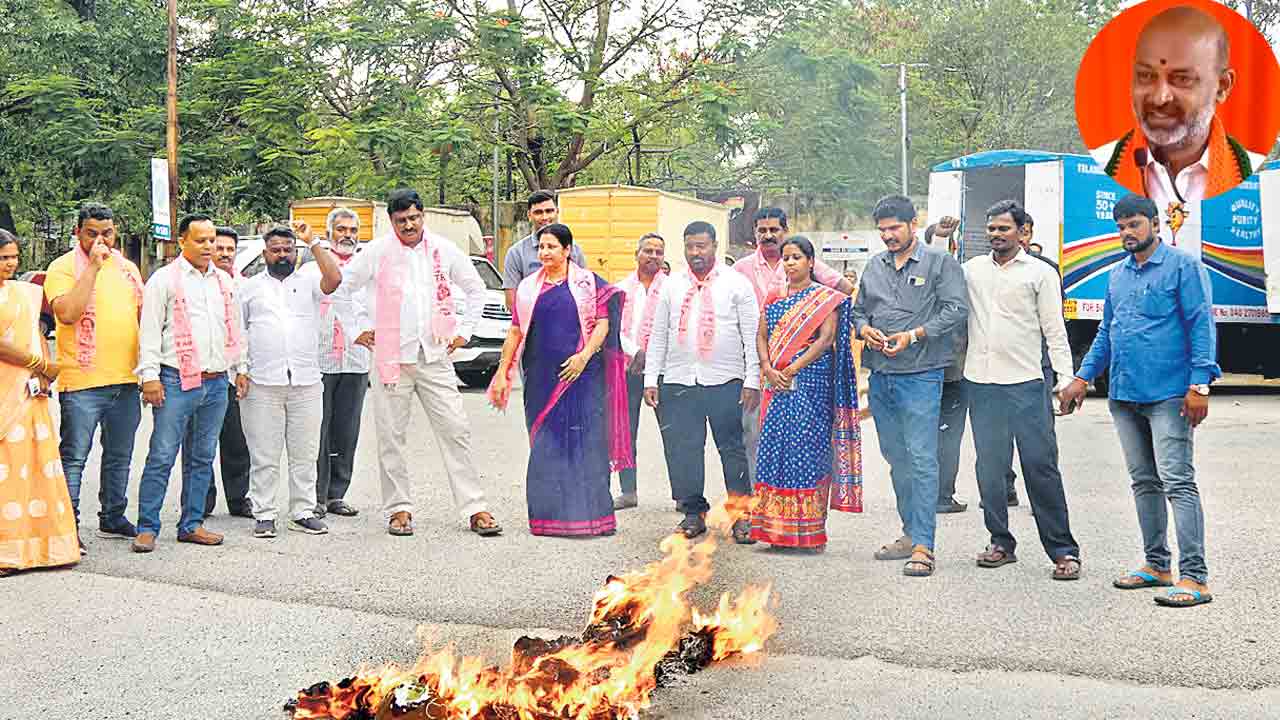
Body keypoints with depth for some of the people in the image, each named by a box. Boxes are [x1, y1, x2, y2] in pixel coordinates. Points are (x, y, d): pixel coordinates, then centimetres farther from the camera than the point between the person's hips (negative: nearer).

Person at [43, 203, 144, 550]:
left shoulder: (127, 268, 13)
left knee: (119, 456, 15)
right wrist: (93, 266, -20)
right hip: (82, 381, -6)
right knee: (74, 457, -3)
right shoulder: (63, 267, -5)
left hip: (126, 379, 6)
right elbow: (68, 313, -22)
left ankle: (113, 518, 28)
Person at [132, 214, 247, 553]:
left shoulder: (224, 280, 16)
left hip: (217, 382, 6)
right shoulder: (164, 279, -1)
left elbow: (235, 327, 23)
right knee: (162, 457, -6)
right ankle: (147, 528, -1)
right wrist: (150, 376, -12)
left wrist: (240, 369, 17)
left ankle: (191, 525, 17)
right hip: (177, 381, -6)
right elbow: (149, 330, -5)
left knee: (202, 458, 10)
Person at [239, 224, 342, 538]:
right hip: (262, 384, 0)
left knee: (305, 454, 5)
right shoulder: (250, 287, 13)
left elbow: (334, 279, -11)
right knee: (264, 455, 1)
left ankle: (303, 512, 13)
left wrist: (313, 241, -11)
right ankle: (264, 515, 7)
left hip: (306, 383, 1)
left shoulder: (308, 279, 10)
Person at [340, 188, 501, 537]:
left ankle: (475, 508, 1)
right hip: (391, 356, -1)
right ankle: (398, 509, 13)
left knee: (456, 431, -2)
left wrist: (465, 330, 11)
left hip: (435, 356, 1)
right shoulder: (377, 252, -1)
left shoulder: (444, 250, 5)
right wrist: (355, 331, 4)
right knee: (392, 437, 2)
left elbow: (476, 289, 18)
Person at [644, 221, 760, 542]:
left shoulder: (736, 284, 4)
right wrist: (651, 379, 7)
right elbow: (658, 336, 14)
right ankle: (693, 512, 15)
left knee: (732, 447, 0)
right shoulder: (672, 286, 14)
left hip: (725, 381, -3)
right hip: (678, 381, 3)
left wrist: (752, 380, -5)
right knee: (682, 449, 3)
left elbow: (752, 336, 1)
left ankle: (742, 515, 8)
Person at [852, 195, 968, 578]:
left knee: (921, 459, -10)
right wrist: (864, 329, 0)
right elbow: (858, 310, 23)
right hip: (880, 375, 7)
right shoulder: (874, 266, 16)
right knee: (896, 458, 12)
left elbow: (956, 309, -8)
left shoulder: (939, 262, -1)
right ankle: (910, 534, 23)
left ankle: (923, 546, -11)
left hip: (920, 374, -6)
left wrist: (913, 335, -16)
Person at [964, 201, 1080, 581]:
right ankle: (1001, 543, 17)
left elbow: (1055, 331, 3)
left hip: (1025, 383, -3)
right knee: (989, 468, 6)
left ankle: (1063, 550, -1)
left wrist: (1066, 377, -6)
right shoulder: (972, 269, 13)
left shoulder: (1040, 273, 5)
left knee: (1041, 465, -6)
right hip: (980, 382, 3)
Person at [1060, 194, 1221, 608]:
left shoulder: (1183, 267, -3)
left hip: (1168, 397, -7)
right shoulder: (1118, 275, 17)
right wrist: (1083, 378, 15)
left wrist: (1200, 385, -17)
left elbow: (1202, 326, -9)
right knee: (1144, 482, 13)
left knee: (1177, 482, -11)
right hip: (1124, 396, 7)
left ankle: (1194, 577, -11)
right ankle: (1157, 565, 23)